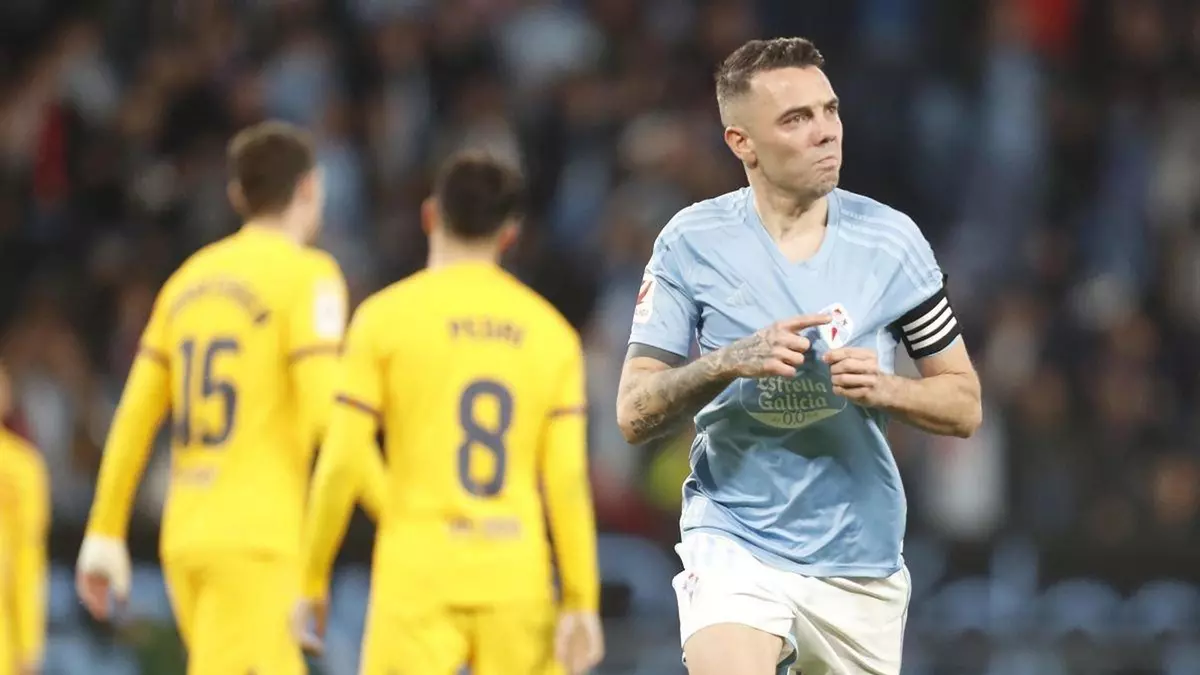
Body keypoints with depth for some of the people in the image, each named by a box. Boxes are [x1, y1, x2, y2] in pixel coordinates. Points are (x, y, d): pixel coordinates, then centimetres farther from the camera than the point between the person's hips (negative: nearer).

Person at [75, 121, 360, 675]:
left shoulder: (190, 278, 16)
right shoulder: (307, 276, -4)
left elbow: (133, 418, 13)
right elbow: (327, 412, -14)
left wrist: (104, 538, 16)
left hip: (184, 540, 7)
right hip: (256, 540, -7)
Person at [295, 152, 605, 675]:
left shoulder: (386, 317, 0)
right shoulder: (551, 331, 8)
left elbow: (343, 461, -3)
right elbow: (568, 479, 2)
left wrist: (312, 582, 6)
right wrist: (581, 603, 3)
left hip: (418, 581, -2)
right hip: (517, 584, 3)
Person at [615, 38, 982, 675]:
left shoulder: (890, 239, 0)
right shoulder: (693, 242, -3)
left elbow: (964, 404, 6)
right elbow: (633, 413, -4)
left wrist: (884, 388, -14)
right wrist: (730, 363, -21)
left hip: (861, 557, 3)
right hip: (735, 544, -3)